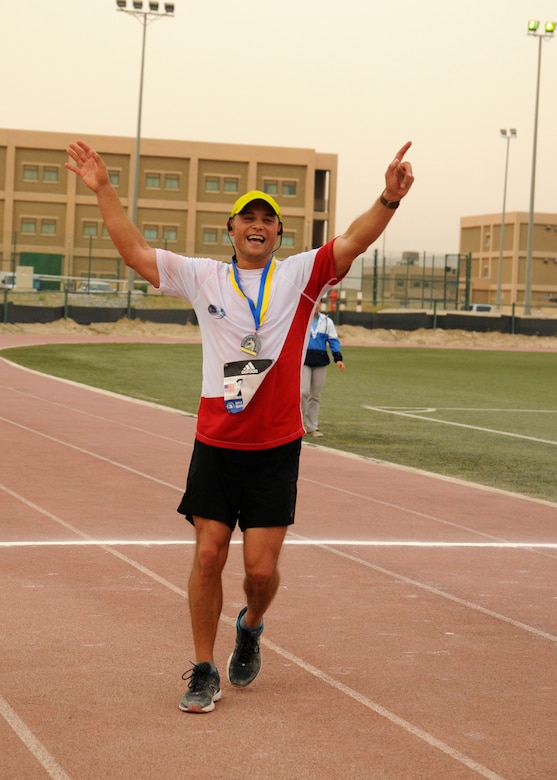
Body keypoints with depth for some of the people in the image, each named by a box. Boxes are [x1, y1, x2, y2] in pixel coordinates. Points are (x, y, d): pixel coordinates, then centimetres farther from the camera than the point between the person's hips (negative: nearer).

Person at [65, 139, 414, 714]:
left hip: (276, 449, -1)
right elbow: (134, 252, 8)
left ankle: (250, 628, 32)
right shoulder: (204, 277, 6)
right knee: (208, 556, 0)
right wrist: (103, 190, 0)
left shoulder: (300, 276, 2)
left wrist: (389, 199, -30)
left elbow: (353, 242, -13)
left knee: (261, 568, -2)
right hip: (215, 444, 1)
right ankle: (204, 671, 14)